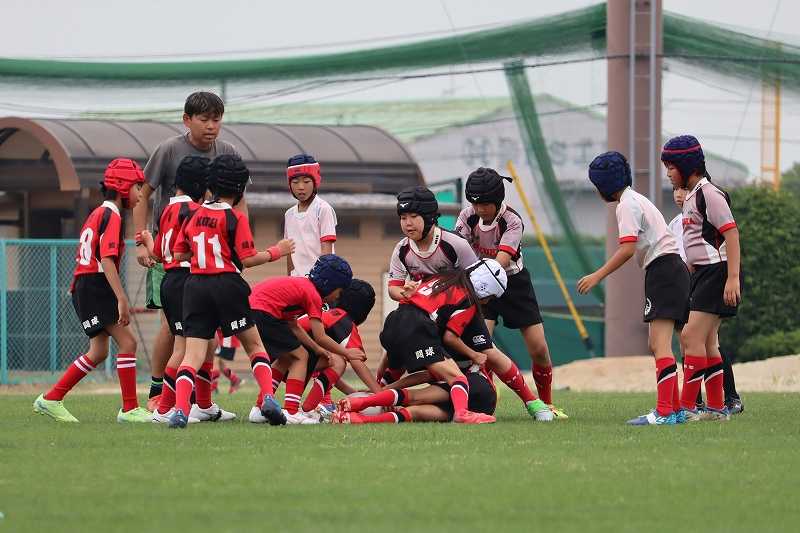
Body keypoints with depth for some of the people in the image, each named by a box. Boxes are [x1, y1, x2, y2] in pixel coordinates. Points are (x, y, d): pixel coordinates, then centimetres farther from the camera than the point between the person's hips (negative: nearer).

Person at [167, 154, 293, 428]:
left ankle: (180, 409, -22)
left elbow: (179, 254, 14)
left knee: (194, 354, -2)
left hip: (195, 285, 3)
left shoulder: (193, 216, 9)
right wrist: (276, 252, 5)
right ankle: (269, 399, -1)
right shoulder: (236, 218, -6)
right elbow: (248, 259, -9)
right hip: (227, 284, -3)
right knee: (254, 344, 13)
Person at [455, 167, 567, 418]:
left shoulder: (512, 221, -24)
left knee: (539, 349, -3)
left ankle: (547, 404, 18)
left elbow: (502, 260, -37)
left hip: (514, 280, -1)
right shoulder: (468, 216, -15)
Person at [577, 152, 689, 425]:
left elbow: (627, 249, -18)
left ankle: (665, 412, -24)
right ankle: (675, 408, 15)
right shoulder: (637, 199, 23)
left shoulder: (627, 204, -7)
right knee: (656, 344, 13)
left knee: (660, 343, -16)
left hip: (663, 269, -10)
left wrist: (597, 276, -17)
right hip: (674, 268, 10)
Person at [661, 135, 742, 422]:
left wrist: (733, 278, -23)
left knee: (692, 337, -14)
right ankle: (717, 408, 15)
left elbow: (731, 234, -18)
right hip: (702, 273, 10)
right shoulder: (691, 196, 16)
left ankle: (686, 407, -15)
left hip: (717, 270, -10)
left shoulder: (709, 194, -13)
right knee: (707, 342, 11)